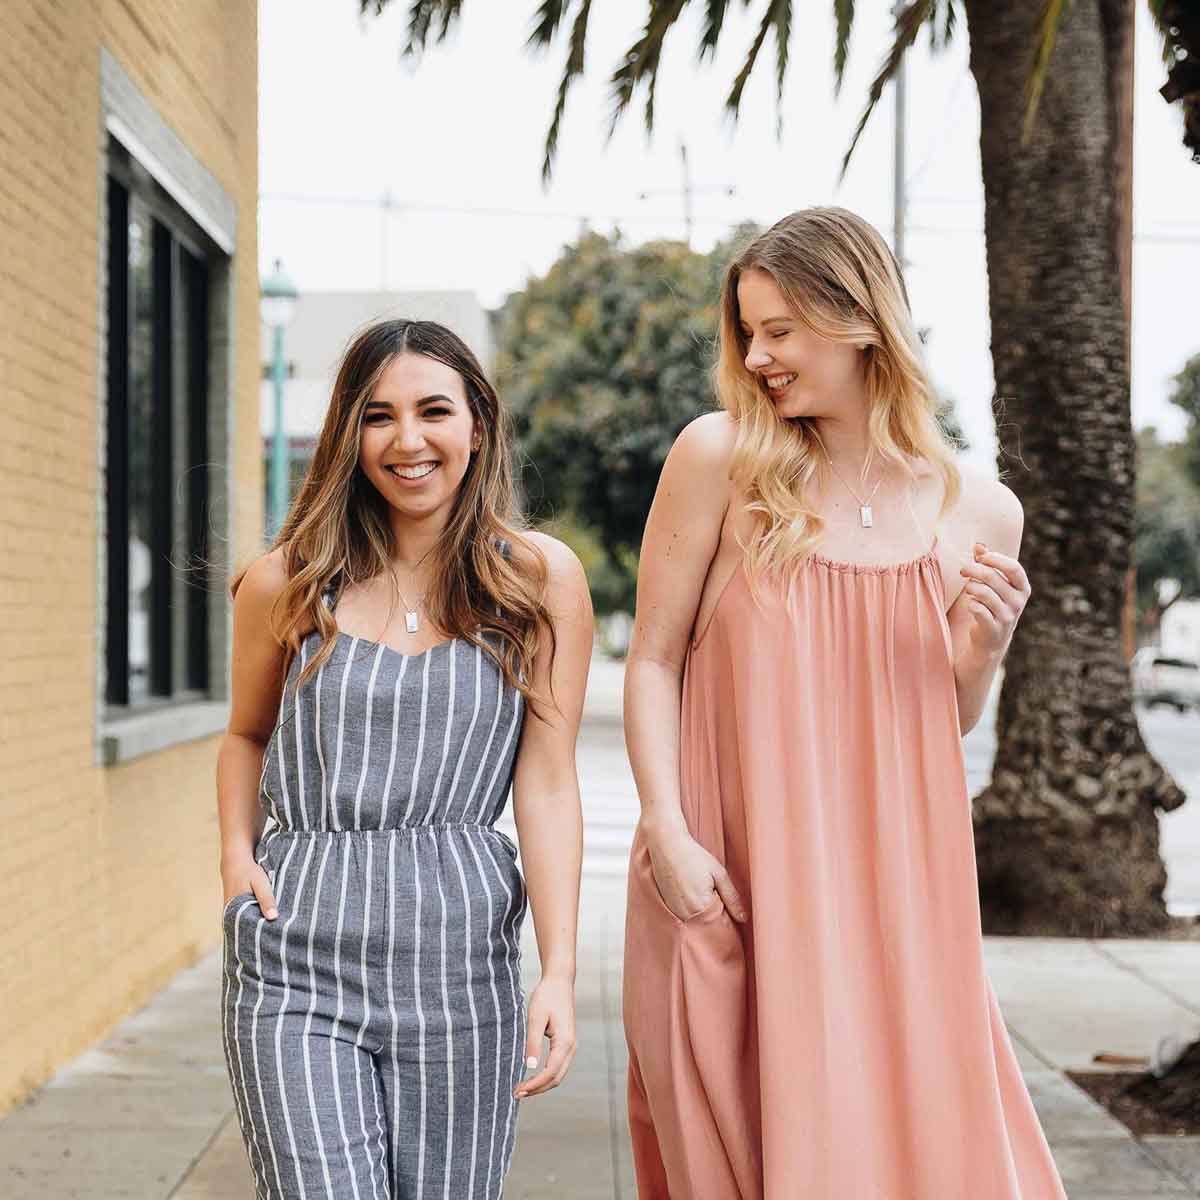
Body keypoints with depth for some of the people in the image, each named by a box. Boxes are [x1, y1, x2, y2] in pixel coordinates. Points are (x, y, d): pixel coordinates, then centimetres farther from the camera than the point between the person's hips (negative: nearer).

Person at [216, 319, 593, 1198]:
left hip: (459, 953, 0)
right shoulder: (287, 584, 6)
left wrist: (559, 971, -7)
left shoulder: (540, 579, 3)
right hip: (298, 957, 0)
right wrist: (237, 849, 5)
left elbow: (548, 784, 0)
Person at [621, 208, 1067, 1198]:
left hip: (885, 880, 2)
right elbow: (652, 660, -1)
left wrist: (986, 646, -6)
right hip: (729, 880, -2)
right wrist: (666, 831, -10)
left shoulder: (979, 512, 4)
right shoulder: (721, 457, -3)